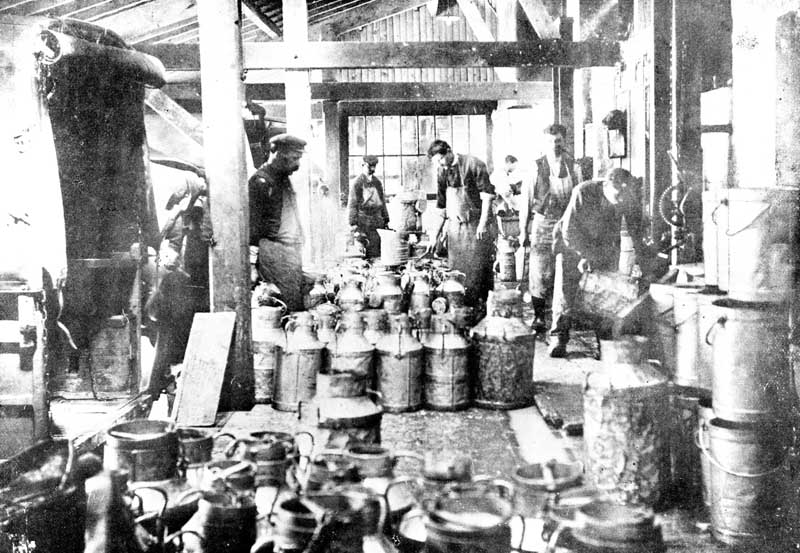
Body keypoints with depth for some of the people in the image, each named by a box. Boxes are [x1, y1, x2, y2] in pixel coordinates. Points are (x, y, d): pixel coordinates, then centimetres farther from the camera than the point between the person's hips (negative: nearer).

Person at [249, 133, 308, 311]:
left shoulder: (284, 179, 18)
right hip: (272, 249, -9)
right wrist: (252, 264, -15)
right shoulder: (261, 181, -9)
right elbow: (252, 224, -12)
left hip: (292, 250, 9)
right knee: (294, 305, -12)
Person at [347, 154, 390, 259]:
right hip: (364, 221, -6)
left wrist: (386, 220, 16)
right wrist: (353, 223, -12)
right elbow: (352, 204, -6)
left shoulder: (377, 182, 16)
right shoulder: (357, 182, -3)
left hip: (378, 220, 6)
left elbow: (382, 201, 21)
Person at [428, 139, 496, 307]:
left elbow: (487, 195, -9)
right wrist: (436, 235, 12)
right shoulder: (442, 172, 9)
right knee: (456, 270, 4)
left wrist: (483, 223, -14)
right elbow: (441, 207, 15)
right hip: (455, 227, 5)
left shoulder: (473, 164, -8)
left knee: (477, 270, -3)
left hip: (476, 226, -5)